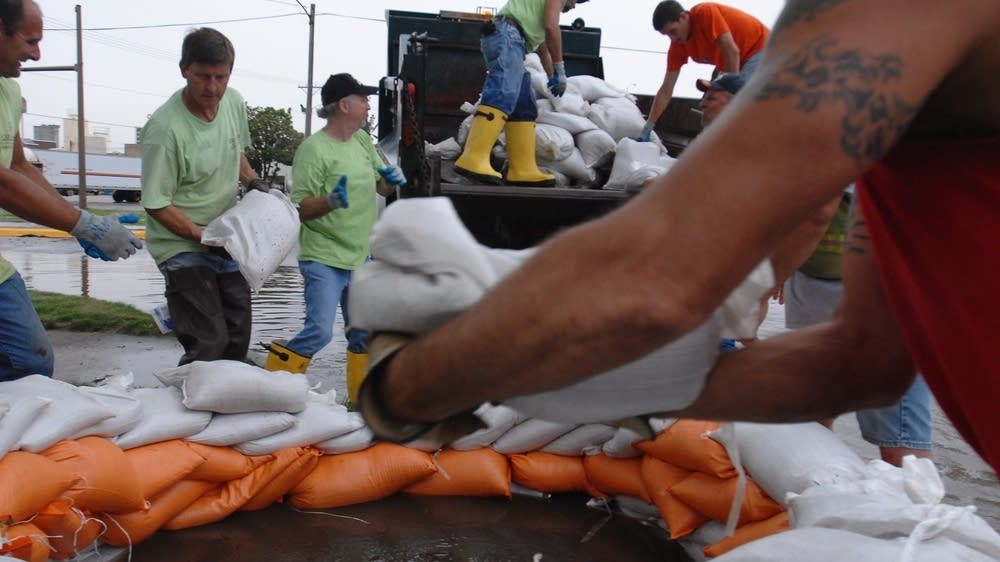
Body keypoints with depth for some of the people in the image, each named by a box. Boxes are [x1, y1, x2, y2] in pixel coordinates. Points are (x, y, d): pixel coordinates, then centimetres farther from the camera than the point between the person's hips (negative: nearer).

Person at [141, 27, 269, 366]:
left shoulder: (234, 102, -1)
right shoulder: (165, 128, -22)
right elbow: (157, 204, -18)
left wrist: (252, 180, 2)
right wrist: (207, 238, -22)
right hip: (182, 246, -7)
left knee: (238, 335, 15)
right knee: (209, 344, -12)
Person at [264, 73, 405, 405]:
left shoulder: (363, 141, 9)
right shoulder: (314, 149, -13)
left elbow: (380, 186, 21)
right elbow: (300, 208, -16)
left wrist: (391, 180, -2)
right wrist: (330, 201, -34)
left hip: (360, 258, 8)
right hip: (323, 260, -7)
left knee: (363, 334, 14)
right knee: (320, 332, -16)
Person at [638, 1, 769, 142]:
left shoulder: (705, 13, -28)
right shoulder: (678, 46, -7)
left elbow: (732, 51, -31)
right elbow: (666, 90, -6)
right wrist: (647, 128, -9)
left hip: (759, 49, -8)